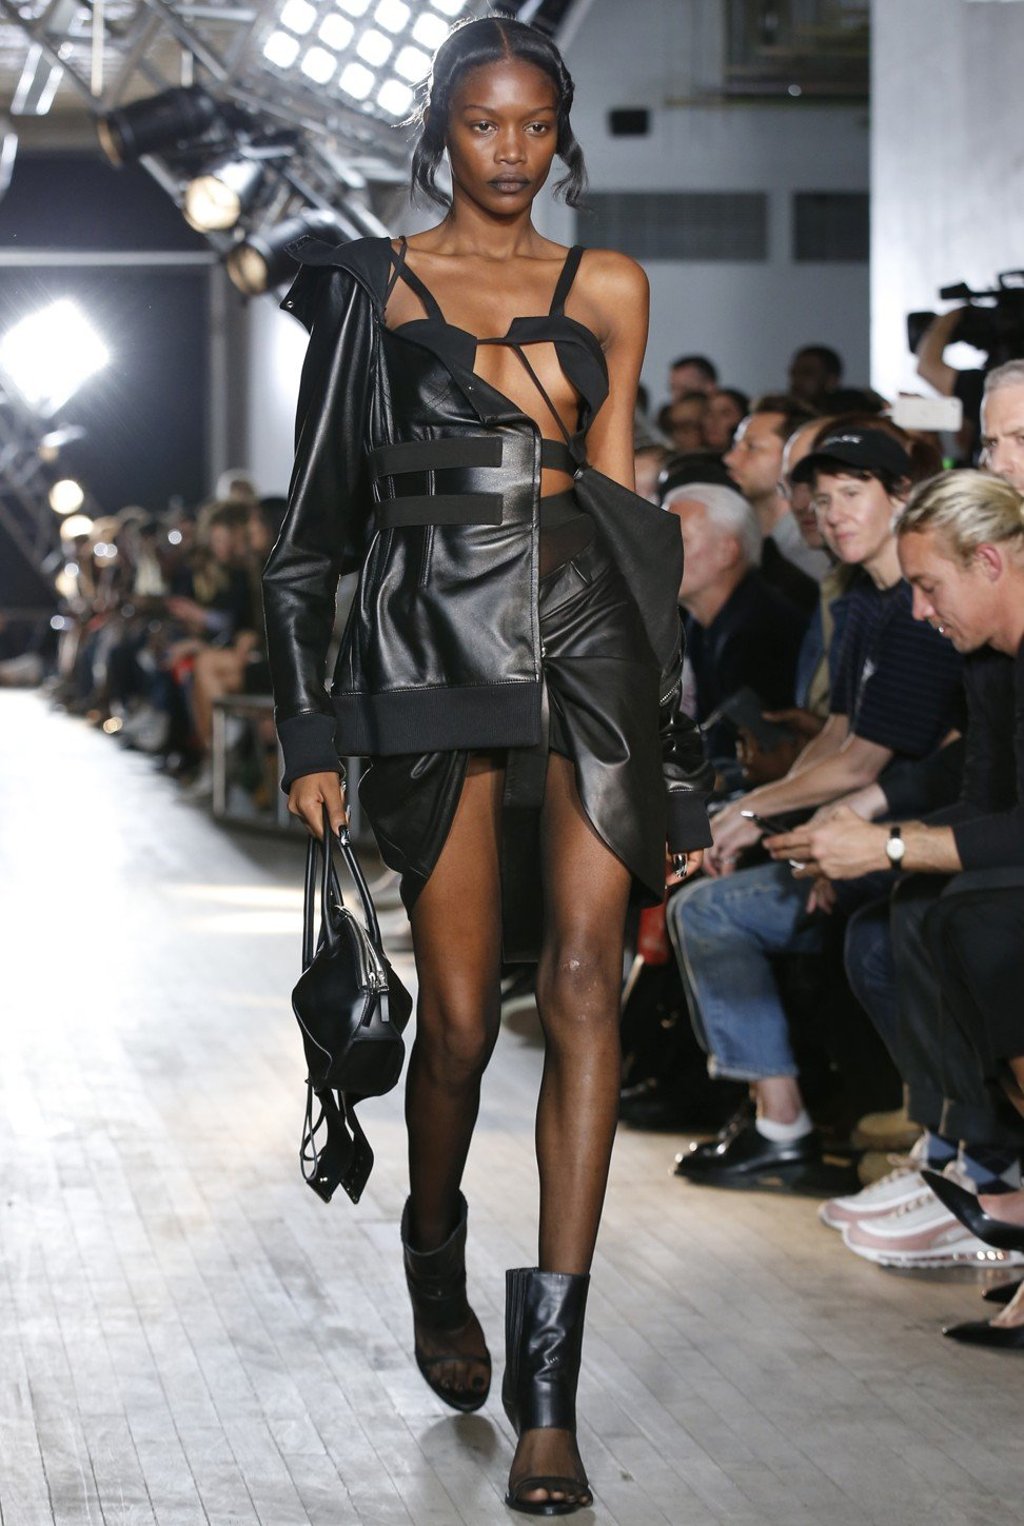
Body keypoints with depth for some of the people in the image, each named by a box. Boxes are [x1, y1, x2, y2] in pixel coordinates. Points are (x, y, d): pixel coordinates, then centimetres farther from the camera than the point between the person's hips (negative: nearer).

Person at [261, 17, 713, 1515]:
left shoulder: (606, 289, 13)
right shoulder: (372, 283, 8)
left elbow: (615, 479, 16)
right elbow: (320, 520, 7)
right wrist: (311, 733, 3)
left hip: (585, 633, 1)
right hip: (435, 646, -1)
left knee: (582, 979, -12)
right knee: (459, 1010, -1)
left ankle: (549, 1380, -11)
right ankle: (437, 1268, 30)